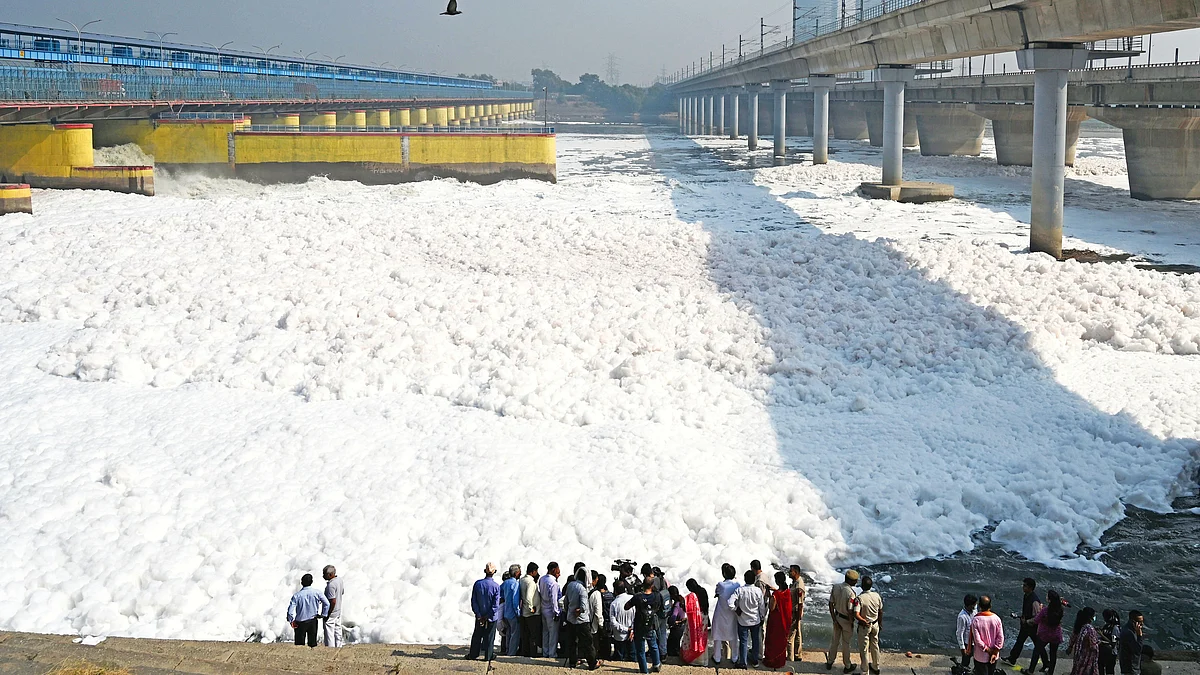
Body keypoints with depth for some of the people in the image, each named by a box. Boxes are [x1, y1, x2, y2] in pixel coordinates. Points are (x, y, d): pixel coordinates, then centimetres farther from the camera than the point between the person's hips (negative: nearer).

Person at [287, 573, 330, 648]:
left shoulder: (297, 595, -14)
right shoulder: (317, 593, -11)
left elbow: (290, 609, -17)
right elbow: (326, 603, -13)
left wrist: (291, 621, -3)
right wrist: (323, 614, -1)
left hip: (300, 622, -2)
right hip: (313, 621, 2)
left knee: (299, 643, 9)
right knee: (312, 641, 14)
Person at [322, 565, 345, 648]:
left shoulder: (331, 585, -28)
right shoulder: (339, 579, -1)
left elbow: (333, 602, -28)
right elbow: (342, 592, 14)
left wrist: (327, 615, -20)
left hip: (331, 612, -9)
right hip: (339, 610, 9)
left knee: (329, 633, 1)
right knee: (337, 630, 20)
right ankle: (338, 647, 30)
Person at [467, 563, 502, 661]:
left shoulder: (477, 584, -8)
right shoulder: (496, 586, -15)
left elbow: (473, 601, -7)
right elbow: (496, 605, -16)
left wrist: (479, 615, -5)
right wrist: (488, 617, -9)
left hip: (479, 616, 2)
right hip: (492, 617, -2)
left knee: (477, 635, 15)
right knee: (489, 637, 9)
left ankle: (473, 654, 22)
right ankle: (488, 655, 16)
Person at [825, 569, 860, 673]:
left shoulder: (835, 587, -8)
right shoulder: (851, 593, -28)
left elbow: (831, 604, -4)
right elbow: (850, 611, -26)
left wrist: (834, 619, 3)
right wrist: (852, 623, -10)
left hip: (837, 617, 6)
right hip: (846, 620, -6)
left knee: (834, 640, 21)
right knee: (845, 643, 10)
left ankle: (829, 662, 33)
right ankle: (847, 666, 26)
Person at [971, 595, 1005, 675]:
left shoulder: (975, 620, -19)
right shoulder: (996, 619, -10)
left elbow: (977, 640, -20)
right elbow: (1000, 638, -10)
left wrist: (987, 650, -9)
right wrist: (994, 652, -7)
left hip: (980, 656, -3)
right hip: (994, 656, 3)